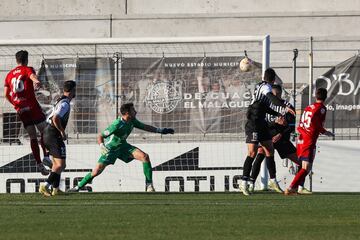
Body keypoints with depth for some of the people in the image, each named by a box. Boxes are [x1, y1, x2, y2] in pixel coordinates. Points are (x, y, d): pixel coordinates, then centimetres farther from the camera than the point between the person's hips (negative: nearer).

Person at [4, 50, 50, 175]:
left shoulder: (10, 75, 16)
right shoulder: (27, 69, 2)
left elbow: (6, 94, 13)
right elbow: (32, 76, -21)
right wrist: (37, 82, -35)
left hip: (20, 110, 5)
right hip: (32, 106, -5)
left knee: (33, 137, 7)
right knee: (45, 131, 7)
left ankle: (39, 164, 0)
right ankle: (46, 156, -9)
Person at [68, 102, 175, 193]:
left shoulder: (132, 121, -10)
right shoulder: (117, 125, -32)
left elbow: (145, 127, 9)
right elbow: (100, 136, -27)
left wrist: (160, 130, 4)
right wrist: (102, 147, -44)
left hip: (122, 146, 6)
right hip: (110, 148, -6)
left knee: (145, 157, -14)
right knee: (97, 171, -13)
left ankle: (149, 186, -9)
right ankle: (78, 187, 9)